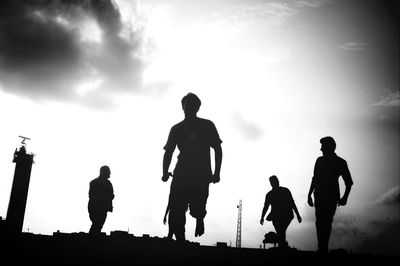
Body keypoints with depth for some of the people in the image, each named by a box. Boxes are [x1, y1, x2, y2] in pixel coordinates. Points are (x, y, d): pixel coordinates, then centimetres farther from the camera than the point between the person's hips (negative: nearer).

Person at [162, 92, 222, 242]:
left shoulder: (207, 126, 10)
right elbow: (168, 152, 10)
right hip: (181, 175, 2)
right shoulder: (176, 129, 14)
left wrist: (216, 173, 0)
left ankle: (199, 218, 27)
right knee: (176, 212, -9)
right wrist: (165, 172, -3)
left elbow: (218, 150, 9)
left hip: (202, 175, -1)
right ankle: (180, 240, 1)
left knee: (197, 209, -8)